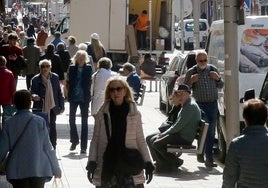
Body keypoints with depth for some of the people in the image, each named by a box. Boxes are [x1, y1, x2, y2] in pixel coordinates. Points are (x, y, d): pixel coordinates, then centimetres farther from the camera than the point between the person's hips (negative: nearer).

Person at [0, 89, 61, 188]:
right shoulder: (40, 121, -4)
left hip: (17, 172, 0)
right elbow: (48, 147, -2)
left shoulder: (9, 123, -2)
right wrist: (56, 169, 8)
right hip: (39, 170, 0)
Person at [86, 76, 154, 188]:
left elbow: (140, 140, 7)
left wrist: (148, 163, 0)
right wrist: (91, 162, -4)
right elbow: (95, 140, 5)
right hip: (106, 166, 1)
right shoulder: (101, 114, 3)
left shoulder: (135, 114, 3)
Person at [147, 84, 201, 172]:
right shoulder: (186, 105, 16)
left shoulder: (190, 106, -18)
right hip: (179, 134, 11)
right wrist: (164, 133, 10)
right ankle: (160, 163, 9)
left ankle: (175, 162, -8)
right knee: (149, 139, 6)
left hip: (184, 138, -11)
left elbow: (178, 126, -22)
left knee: (156, 144, -25)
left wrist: (164, 134, -11)